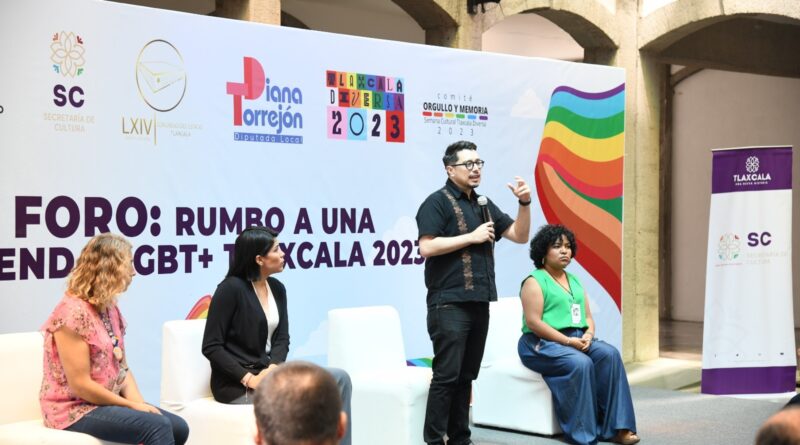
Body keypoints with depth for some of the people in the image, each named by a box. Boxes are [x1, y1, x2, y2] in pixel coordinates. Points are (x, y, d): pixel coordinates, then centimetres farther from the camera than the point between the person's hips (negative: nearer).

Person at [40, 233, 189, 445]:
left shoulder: (110, 309, 10)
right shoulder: (73, 312, -19)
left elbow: (122, 368, 10)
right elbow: (80, 385, -22)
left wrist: (139, 403, -8)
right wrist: (131, 405, -16)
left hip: (107, 403, 9)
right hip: (75, 409, -9)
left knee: (178, 428, -5)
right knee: (157, 426, -25)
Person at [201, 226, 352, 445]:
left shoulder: (277, 288, 11)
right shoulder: (231, 288, -11)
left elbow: (281, 340, 9)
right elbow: (211, 347, -14)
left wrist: (273, 367, -13)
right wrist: (249, 378, -20)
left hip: (267, 372, 7)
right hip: (236, 383, -7)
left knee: (340, 378, -13)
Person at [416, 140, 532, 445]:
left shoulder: (484, 205, 17)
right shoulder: (438, 202, -5)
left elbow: (520, 235, 16)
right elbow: (426, 247, -17)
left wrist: (524, 203, 0)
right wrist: (472, 237, -13)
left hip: (478, 303, 7)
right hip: (449, 304, -7)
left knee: (466, 376, 10)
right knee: (447, 375, -8)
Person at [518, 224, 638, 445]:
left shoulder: (575, 281, 19)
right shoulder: (534, 282, -4)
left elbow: (588, 317, 17)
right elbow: (533, 322, -14)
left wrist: (588, 336, -7)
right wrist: (568, 340, -19)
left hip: (578, 341, 7)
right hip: (542, 343, -6)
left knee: (609, 354, -22)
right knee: (580, 363, -34)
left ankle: (615, 427, -23)